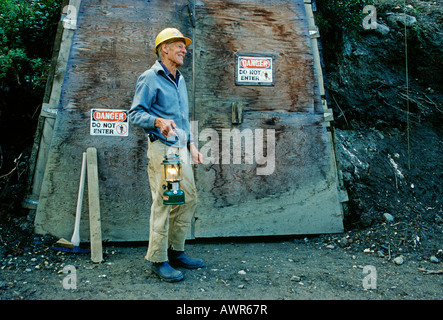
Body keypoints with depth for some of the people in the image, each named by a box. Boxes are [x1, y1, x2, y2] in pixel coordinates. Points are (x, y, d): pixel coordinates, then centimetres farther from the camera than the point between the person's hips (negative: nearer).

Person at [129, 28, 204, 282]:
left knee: (189, 198, 9)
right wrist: (158, 121, -27)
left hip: (182, 149, 9)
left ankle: (176, 252, 22)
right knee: (163, 203, -7)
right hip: (162, 149, -8)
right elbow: (135, 113, -9)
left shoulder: (180, 80, 21)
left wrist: (191, 144, 17)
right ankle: (158, 260, 5)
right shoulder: (150, 78, -4)